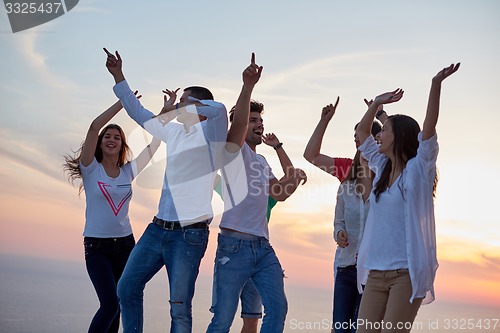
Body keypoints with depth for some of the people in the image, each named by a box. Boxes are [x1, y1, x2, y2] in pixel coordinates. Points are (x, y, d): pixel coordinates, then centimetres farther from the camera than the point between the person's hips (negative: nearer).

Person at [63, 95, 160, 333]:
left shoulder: (128, 171, 7)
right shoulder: (91, 169, -5)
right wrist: (123, 101, -16)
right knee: (110, 304, -16)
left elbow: (153, 145, 11)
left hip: (125, 244, 4)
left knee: (115, 305, 9)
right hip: (97, 246, -4)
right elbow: (94, 127, -17)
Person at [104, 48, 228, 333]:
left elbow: (219, 109, -28)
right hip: (158, 228, 8)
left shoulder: (210, 133, -5)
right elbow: (140, 114, 27)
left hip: (189, 234, -8)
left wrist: (180, 106, -16)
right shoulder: (175, 132, 15)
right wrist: (119, 77, 26)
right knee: (127, 288, 11)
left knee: (180, 308, -5)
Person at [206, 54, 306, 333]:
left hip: (263, 247, 7)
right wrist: (248, 86, -34)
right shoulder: (234, 151, -2)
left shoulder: (262, 162, 21)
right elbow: (237, 122, -21)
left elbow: (280, 194, 26)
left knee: (277, 307, 3)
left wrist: (295, 180, 6)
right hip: (234, 246, -7)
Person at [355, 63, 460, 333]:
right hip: (376, 272, 6)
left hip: (407, 272, -6)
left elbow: (429, 128, -17)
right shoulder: (382, 168, 14)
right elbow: (361, 133, 25)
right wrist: (377, 103, 19)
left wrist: (436, 85, -26)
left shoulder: (418, 169, -3)